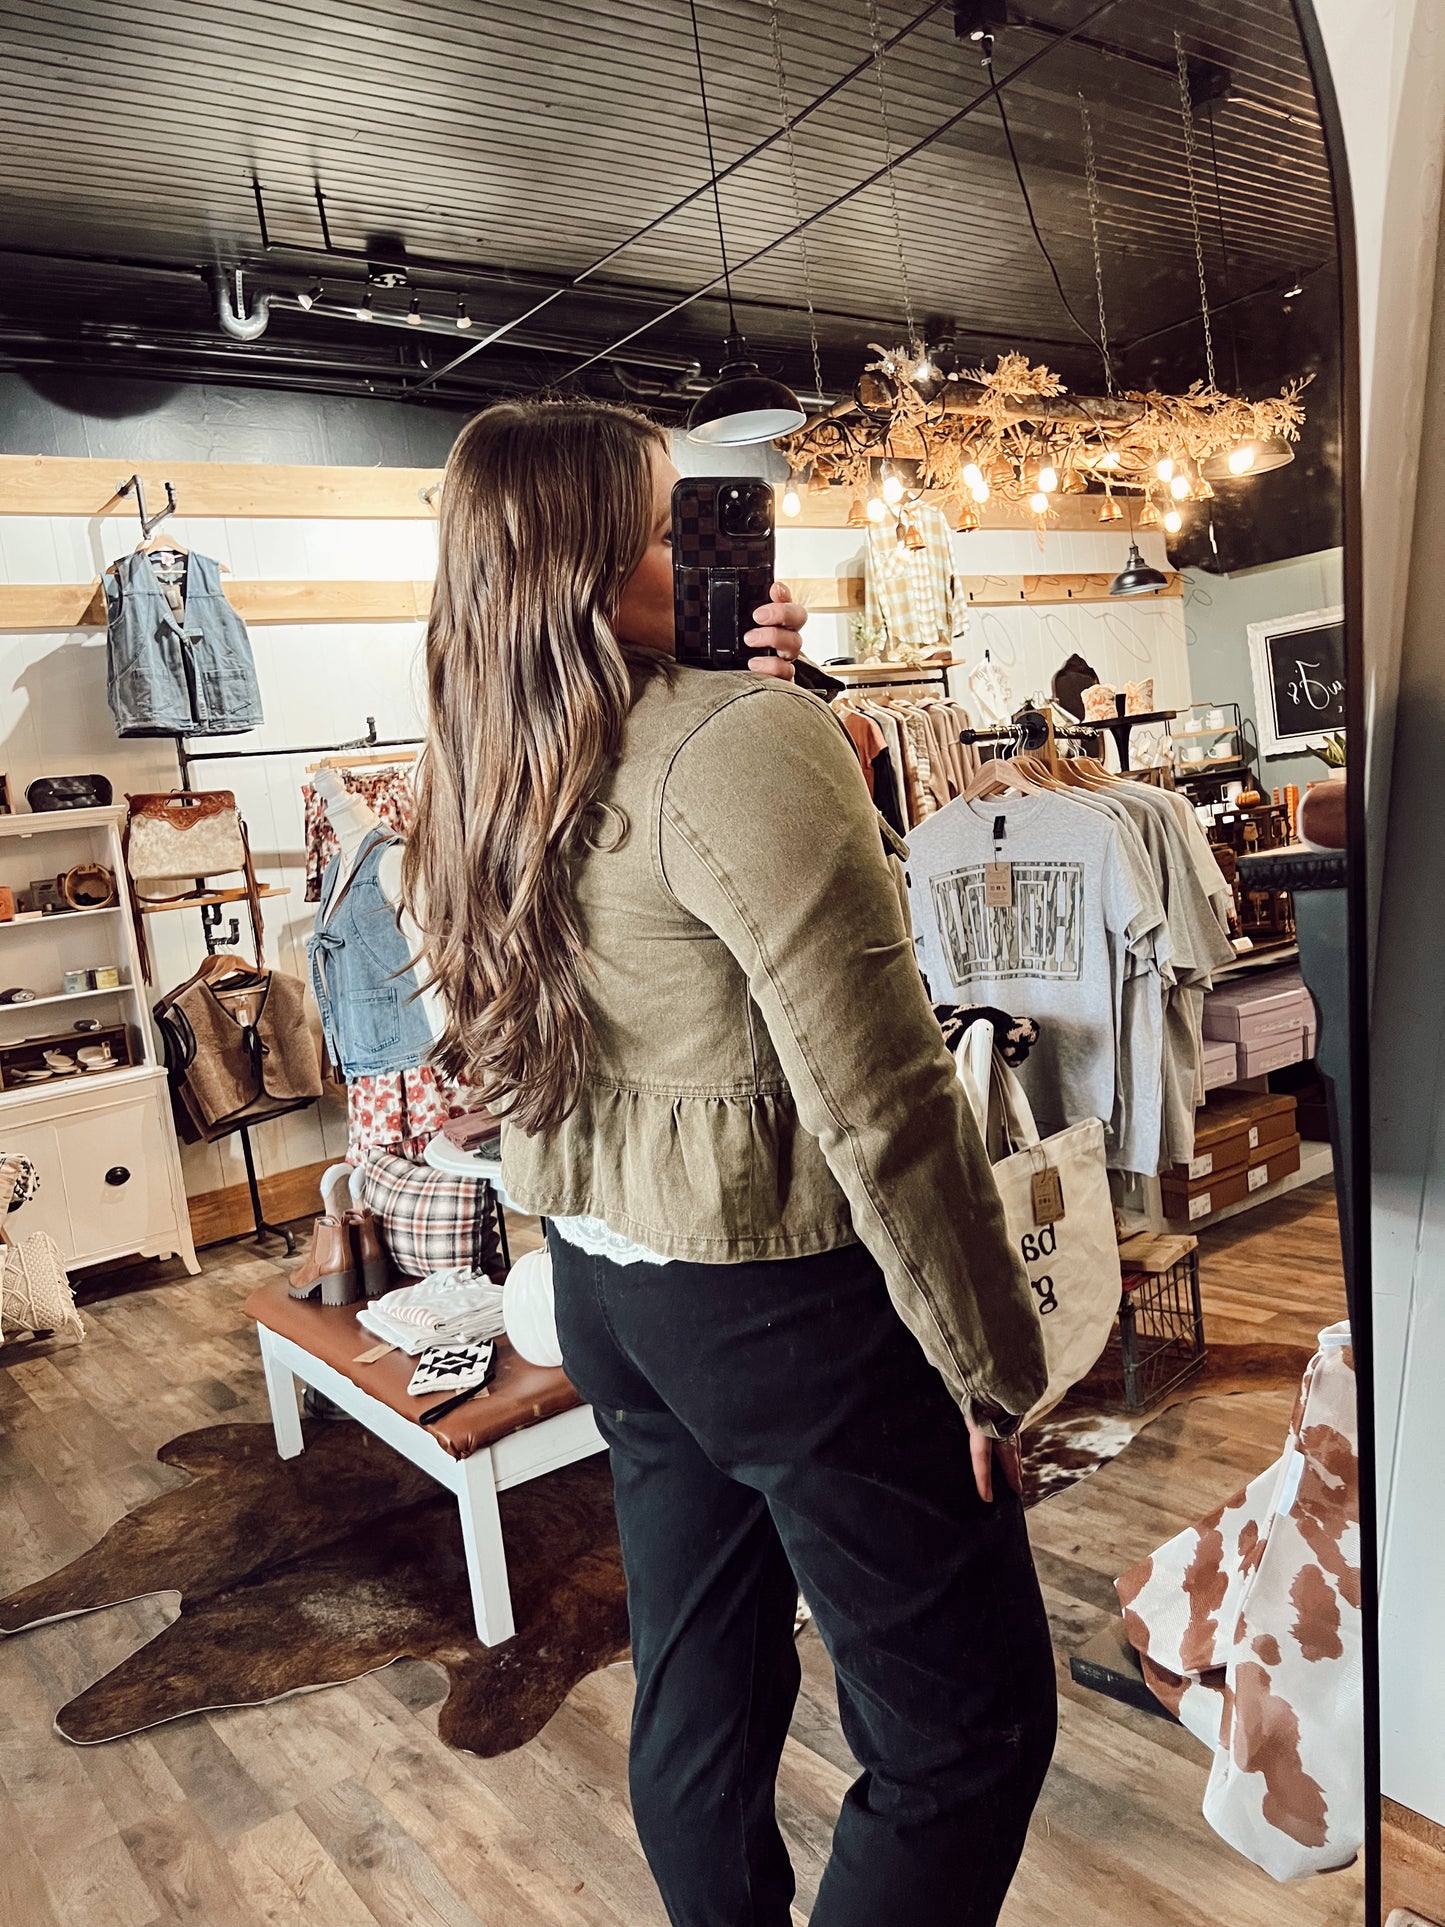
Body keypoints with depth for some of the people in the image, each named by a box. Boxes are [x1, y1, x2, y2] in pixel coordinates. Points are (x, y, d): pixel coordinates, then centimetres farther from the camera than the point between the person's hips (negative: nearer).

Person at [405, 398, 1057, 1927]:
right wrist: (989, 1358, -11)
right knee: (968, 1728, 10)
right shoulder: (741, 744, -22)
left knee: (699, 1690, 23)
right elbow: (878, 1102, -23)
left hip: (604, 1281, 9)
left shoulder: (490, 779, 5)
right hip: (786, 1299, -8)